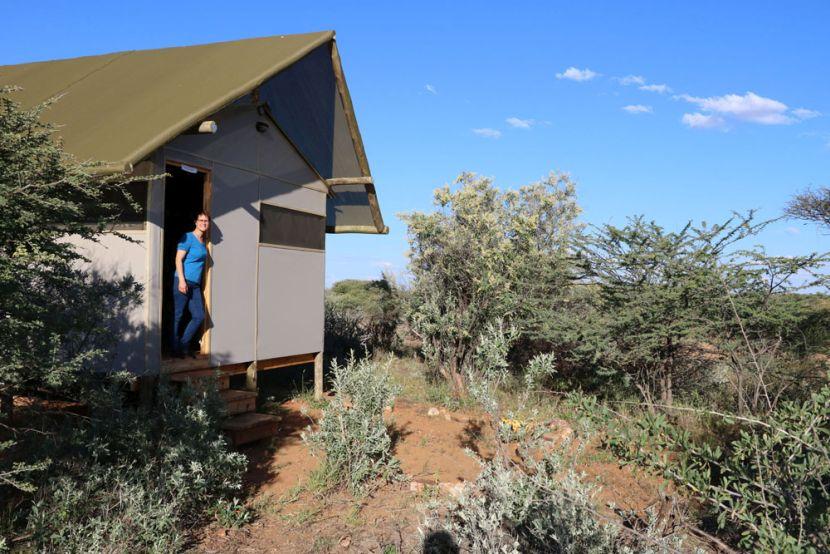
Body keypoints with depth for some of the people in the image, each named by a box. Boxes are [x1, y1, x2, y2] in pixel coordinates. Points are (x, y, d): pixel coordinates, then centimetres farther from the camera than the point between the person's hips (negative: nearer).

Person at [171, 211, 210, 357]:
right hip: (183, 282, -8)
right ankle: (176, 349, 9)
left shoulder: (203, 241, 14)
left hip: (195, 285, 8)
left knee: (199, 316, 5)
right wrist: (182, 281, -18)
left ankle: (184, 345, 19)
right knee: (177, 316, 1)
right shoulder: (188, 237, -7)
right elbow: (178, 259, -11)